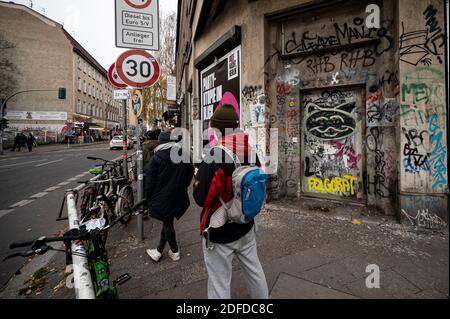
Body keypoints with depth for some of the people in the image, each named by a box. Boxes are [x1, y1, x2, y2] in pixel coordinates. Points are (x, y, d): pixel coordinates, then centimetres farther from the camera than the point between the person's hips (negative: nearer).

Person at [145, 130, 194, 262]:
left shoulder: (157, 157, -13)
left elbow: (150, 179, -11)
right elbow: (190, 174, 8)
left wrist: (148, 197, 0)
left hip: (163, 197, -4)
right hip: (179, 197, 5)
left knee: (167, 223, 11)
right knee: (167, 222, 18)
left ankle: (175, 251, 26)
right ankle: (159, 251, 30)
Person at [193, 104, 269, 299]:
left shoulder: (213, 156, -24)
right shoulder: (250, 153, -4)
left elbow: (200, 199, -20)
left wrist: (197, 177, -3)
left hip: (219, 232, -6)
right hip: (246, 226, 6)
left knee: (219, 284, 12)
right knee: (254, 270, 26)